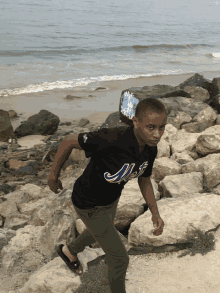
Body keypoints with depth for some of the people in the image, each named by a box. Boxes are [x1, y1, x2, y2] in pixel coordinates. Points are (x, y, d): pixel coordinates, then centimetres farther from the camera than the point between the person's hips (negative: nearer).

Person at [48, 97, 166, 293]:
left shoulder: (150, 148, -17)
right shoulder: (112, 139, -40)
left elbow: (144, 180, 1)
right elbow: (70, 141, -25)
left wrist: (155, 214, -10)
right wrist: (53, 175, -11)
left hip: (111, 197, 7)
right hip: (90, 205, -7)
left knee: (102, 232, 36)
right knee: (119, 259, 5)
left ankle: (69, 250, 66)